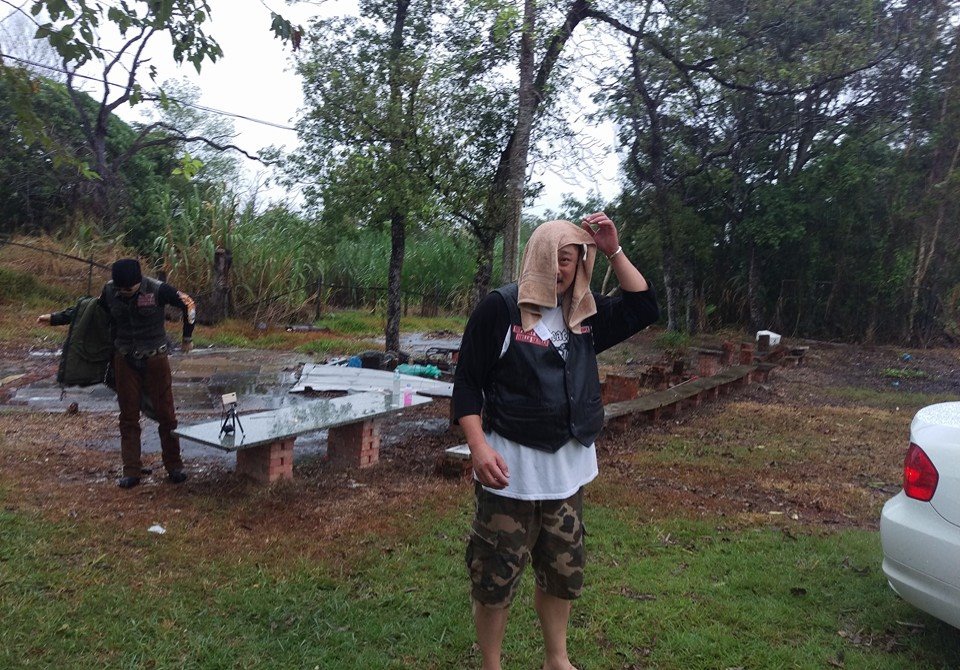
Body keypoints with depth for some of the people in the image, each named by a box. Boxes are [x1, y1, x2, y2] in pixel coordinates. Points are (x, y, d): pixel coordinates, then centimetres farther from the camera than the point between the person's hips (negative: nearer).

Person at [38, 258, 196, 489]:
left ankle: (174, 467, 15)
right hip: (125, 361, 3)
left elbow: (188, 304, -5)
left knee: (166, 414, 3)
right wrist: (55, 318, 13)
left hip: (155, 359, -3)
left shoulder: (157, 289, -17)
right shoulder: (109, 291, -4)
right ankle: (131, 472, 13)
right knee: (128, 418, 6)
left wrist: (187, 338, 4)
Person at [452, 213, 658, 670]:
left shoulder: (584, 312, 7)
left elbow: (644, 310, 7)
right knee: (496, 576, 5)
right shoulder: (500, 307, -10)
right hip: (511, 466, -5)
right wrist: (479, 447, -20)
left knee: (563, 572, 19)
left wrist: (614, 251, -1)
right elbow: (467, 383, -10)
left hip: (568, 466, 6)